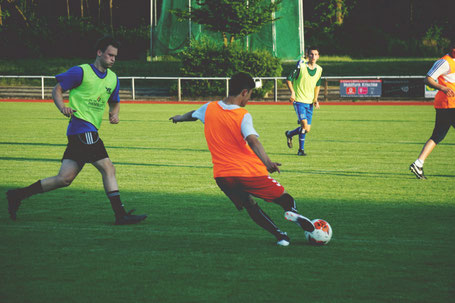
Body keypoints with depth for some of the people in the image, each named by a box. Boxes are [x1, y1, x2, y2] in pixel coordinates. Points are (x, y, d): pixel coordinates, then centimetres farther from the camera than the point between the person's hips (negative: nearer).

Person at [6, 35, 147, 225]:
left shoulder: (113, 78, 17)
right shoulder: (81, 72, -4)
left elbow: (114, 102, 30)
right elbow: (57, 90, 0)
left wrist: (114, 114, 8)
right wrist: (62, 107, -19)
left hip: (90, 132, 8)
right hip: (82, 128, -8)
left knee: (65, 178, 4)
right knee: (108, 168, -13)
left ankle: (18, 195, 12)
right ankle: (120, 214, -11)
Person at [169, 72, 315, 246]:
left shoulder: (209, 108, 6)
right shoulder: (243, 116, -9)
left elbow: (192, 115, 29)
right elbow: (252, 140, -26)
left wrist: (179, 118, 51)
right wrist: (267, 162, -38)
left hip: (222, 175, 4)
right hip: (249, 171, -4)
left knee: (250, 206, 18)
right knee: (283, 198, 7)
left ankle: (279, 235, 3)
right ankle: (292, 210, -27)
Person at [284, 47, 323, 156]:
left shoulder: (319, 70, 6)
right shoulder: (301, 66, -10)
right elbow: (288, 79, -4)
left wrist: (315, 99, 10)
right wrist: (292, 92, -17)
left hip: (310, 102, 6)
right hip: (299, 101, -6)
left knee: (307, 129, 5)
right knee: (305, 126, -17)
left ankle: (289, 134, 31)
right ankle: (301, 149, 4)